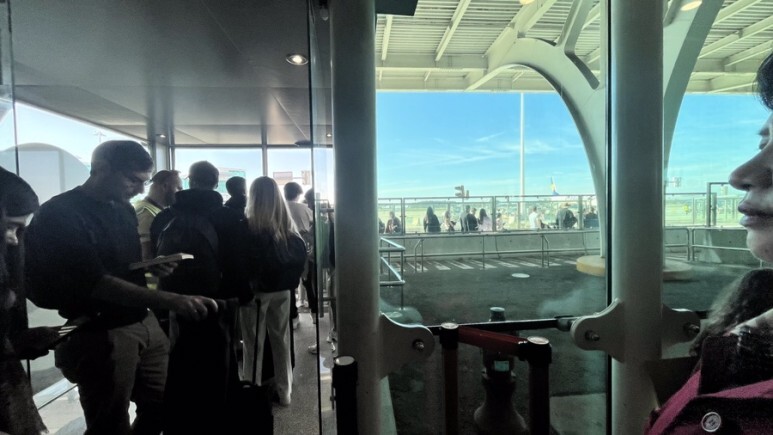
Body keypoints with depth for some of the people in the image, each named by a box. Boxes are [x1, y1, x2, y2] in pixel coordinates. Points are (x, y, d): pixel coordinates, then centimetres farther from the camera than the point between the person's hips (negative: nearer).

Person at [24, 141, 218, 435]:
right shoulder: (60, 214, -15)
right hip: (100, 335, -7)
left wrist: (153, 265, -1)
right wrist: (169, 300, -34)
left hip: (144, 323, 7)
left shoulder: (124, 209, 9)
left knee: (163, 405, 14)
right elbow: (95, 282, -25)